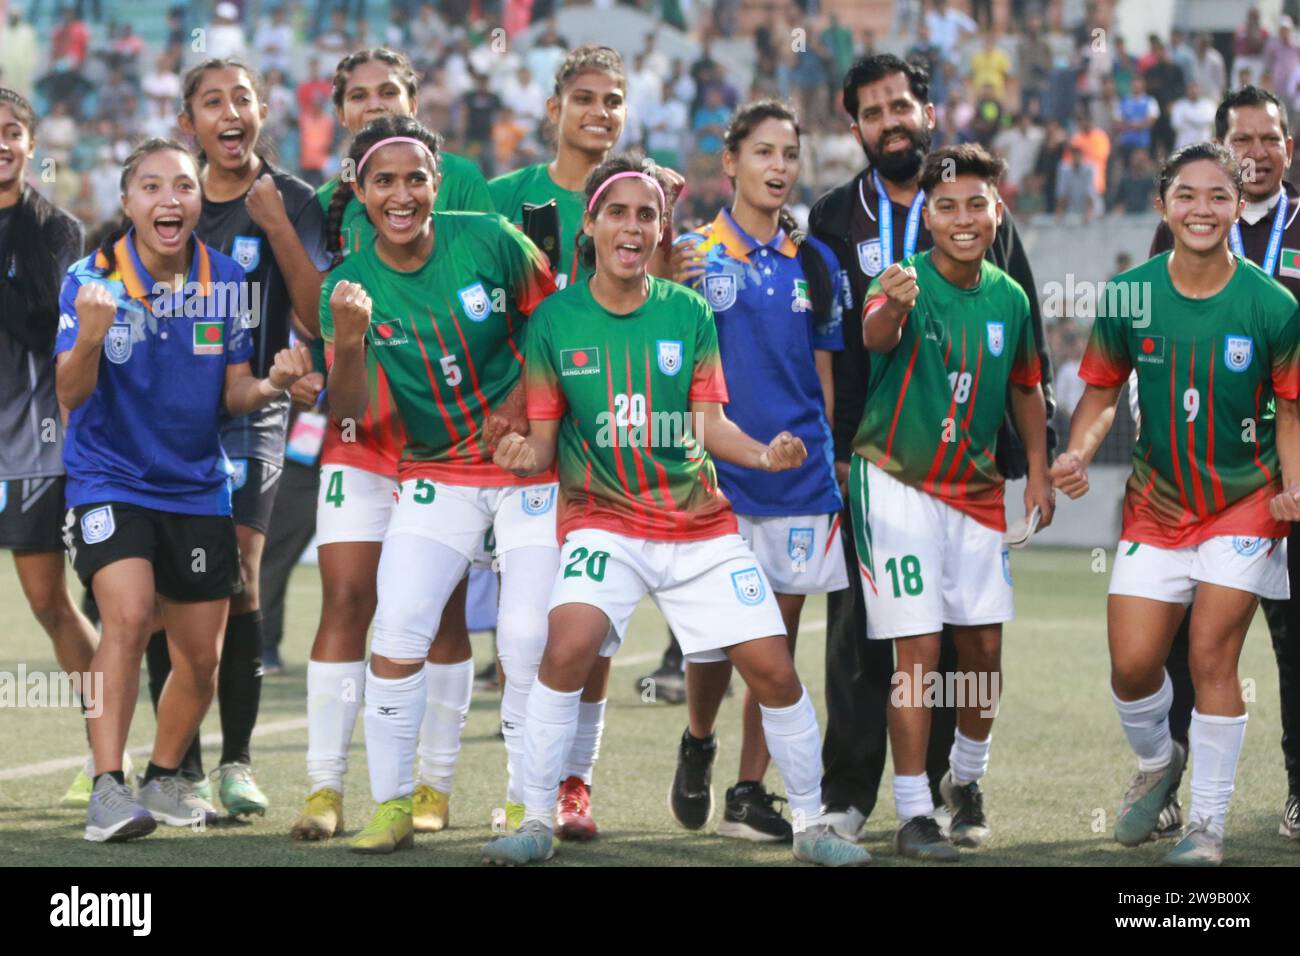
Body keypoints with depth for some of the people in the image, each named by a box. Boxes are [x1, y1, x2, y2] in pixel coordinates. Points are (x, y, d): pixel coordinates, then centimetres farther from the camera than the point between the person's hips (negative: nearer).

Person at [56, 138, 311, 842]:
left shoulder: (226, 281, -2)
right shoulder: (92, 278, -12)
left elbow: (234, 395, 4)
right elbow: (70, 395, -17)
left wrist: (271, 384, -18)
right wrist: (90, 338, -37)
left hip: (197, 487, 4)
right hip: (109, 480, -4)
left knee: (200, 658, 8)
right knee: (128, 616, -26)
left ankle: (164, 782, 31)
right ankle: (107, 790, -25)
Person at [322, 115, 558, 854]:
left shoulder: (491, 241, -11)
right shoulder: (351, 285, -6)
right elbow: (352, 411, -11)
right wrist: (348, 340, -29)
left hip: (528, 467, -1)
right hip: (436, 474, 1)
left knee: (529, 641, -7)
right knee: (398, 631, -11)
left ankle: (527, 803, 10)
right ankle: (394, 802, 2)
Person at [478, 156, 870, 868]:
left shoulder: (688, 312, 1)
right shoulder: (555, 320, -2)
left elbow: (710, 425, 1)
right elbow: (543, 436, 1)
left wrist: (761, 454, -18)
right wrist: (525, 454, -22)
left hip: (698, 521, 2)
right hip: (603, 516, -2)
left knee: (773, 669, -5)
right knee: (569, 643, -28)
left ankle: (811, 826, 15)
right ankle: (537, 821, -14)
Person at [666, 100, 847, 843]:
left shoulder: (816, 264, 10)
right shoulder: (692, 254, 0)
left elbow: (825, 376, 16)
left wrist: (830, 460, 13)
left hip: (798, 471, 3)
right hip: (714, 472, -3)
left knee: (780, 640, 3)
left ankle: (750, 793, 11)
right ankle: (698, 745, 26)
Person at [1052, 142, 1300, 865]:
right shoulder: (1128, 296, -6)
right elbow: (1104, 390, 6)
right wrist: (1081, 452, -11)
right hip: (1156, 502, 3)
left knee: (1212, 660, -7)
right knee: (1132, 665, -2)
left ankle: (1209, 824, 8)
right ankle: (1157, 761, 32)